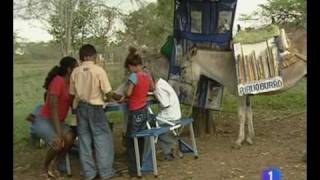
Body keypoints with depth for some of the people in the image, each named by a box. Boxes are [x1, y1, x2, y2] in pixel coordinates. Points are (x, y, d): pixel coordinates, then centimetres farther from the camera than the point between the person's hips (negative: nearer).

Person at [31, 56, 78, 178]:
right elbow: (53, 108, -27)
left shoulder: (69, 83, 4)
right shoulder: (58, 81, -22)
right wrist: (59, 133, -29)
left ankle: (53, 166, -2)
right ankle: (46, 166, 4)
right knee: (58, 144, -27)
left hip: (57, 121, 8)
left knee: (70, 137, -20)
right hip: (43, 120, -8)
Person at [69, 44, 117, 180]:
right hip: (95, 107, -4)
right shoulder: (99, 70, -11)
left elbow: (72, 92, 3)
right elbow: (107, 91, -10)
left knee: (84, 138, 9)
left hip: (80, 107, 4)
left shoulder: (75, 72, 0)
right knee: (102, 138, 5)